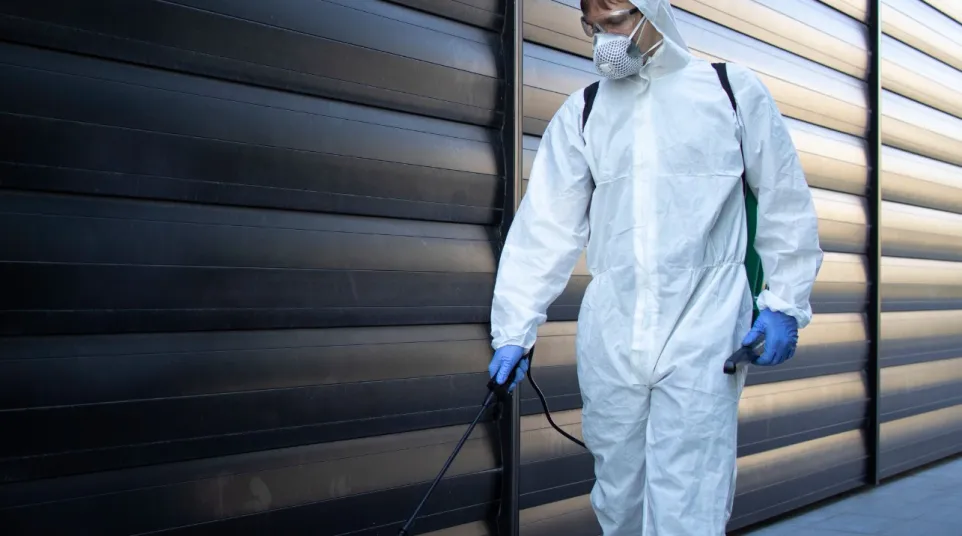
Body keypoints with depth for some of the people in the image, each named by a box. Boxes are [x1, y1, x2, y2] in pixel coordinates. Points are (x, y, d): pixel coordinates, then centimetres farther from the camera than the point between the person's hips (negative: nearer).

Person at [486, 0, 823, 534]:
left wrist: (785, 303, 2)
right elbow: (545, 224, 6)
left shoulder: (733, 90, 4)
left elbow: (785, 205, 8)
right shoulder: (582, 112, 10)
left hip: (701, 334, -3)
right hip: (611, 338, 3)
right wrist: (514, 329, 1)